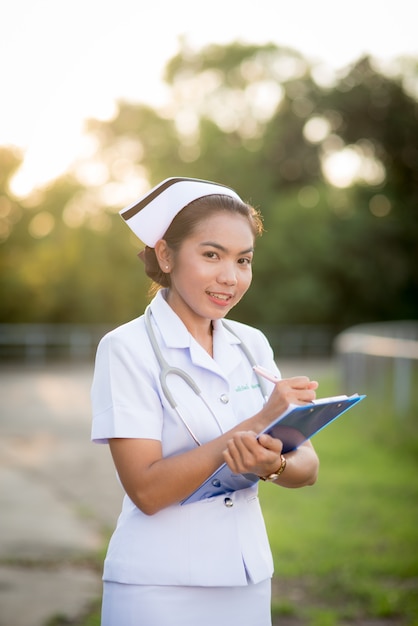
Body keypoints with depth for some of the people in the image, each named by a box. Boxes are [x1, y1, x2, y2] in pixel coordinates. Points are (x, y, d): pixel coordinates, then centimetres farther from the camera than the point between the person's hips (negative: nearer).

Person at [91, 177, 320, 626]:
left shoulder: (253, 345, 5)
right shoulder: (126, 349, -10)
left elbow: (308, 468, 2)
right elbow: (147, 490, -18)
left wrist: (271, 464, -21)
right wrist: (259, 421, -23)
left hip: (248, 584, 5)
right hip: (159, 588, -5)